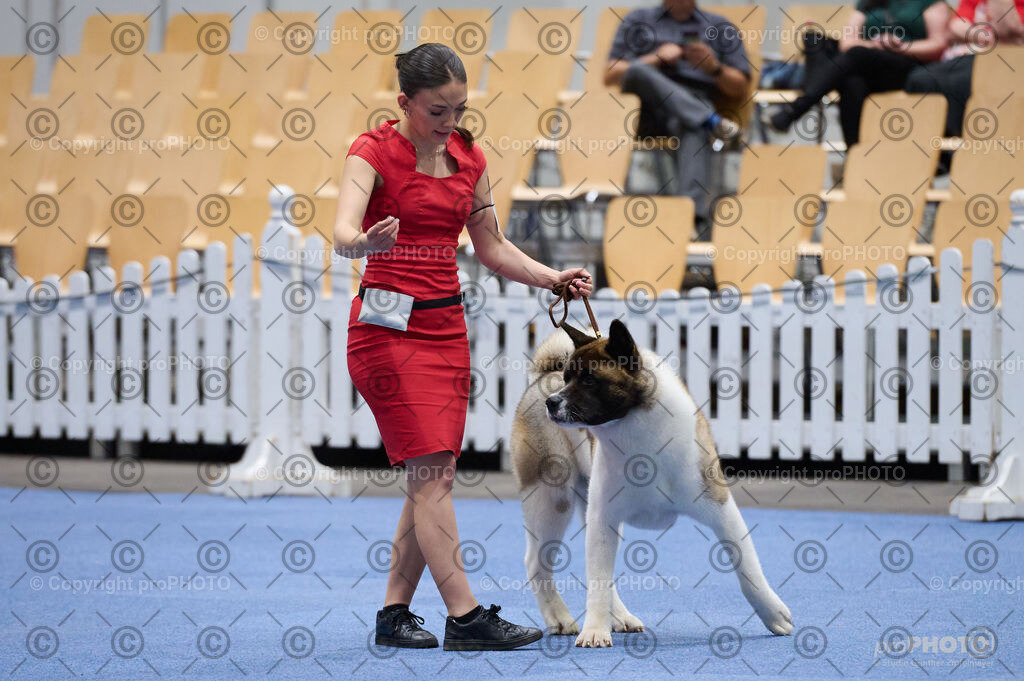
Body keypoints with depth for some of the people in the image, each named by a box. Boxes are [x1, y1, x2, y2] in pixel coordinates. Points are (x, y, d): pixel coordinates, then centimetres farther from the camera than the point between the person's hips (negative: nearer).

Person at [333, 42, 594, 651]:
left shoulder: (468, 159, 9)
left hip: (446, 326, 7)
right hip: (388, 327, -7)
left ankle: (395, 613, 14)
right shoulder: (375, 151, -10)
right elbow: (343, 230, -26)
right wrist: (365, 241, -49)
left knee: (432, 477, 5)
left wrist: (554, 278, 4)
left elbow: (492, 247, 17)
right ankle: (465, 617, -15)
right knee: (433, 472, -13)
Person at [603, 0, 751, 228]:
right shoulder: (638, 20, 25)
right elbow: (610, 76, 14)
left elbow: (740, 91, 17)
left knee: (695, 131, -38)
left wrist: (714, 67, -3)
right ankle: (711, 121, -41)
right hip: (647, 112, 1)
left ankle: (691, 214, -59)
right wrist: (657, 58, 0)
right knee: (638, 71, -32)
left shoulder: (720, 27, 24)